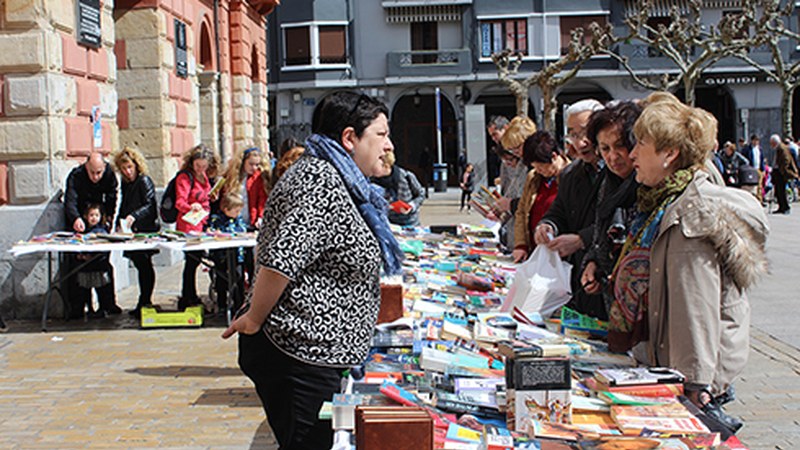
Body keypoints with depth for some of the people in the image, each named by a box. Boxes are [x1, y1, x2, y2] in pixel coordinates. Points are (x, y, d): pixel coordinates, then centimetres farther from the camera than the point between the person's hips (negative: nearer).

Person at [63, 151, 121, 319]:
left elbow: (111, 198, 1)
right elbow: (70, 201, -36)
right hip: (77, 221, -3)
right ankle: (76, 307, -5)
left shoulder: (109, 175, -12)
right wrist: (76, 219, -54)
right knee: (75, 264, -9)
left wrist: (108, 218, -12)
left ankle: (107, 303, 8)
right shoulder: (75, 176, -24)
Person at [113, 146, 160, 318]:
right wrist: (119, 223, 9)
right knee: (141, 265, 9)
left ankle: (145, 301, -1)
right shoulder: (125, 183, 14)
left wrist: (134, 217, -30)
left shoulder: (144, 181, -8)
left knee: (144, 265, -6)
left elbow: (149, 206, -17)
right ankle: (144, 302, 15)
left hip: (146, 230, -7)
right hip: (131, 230, 7)